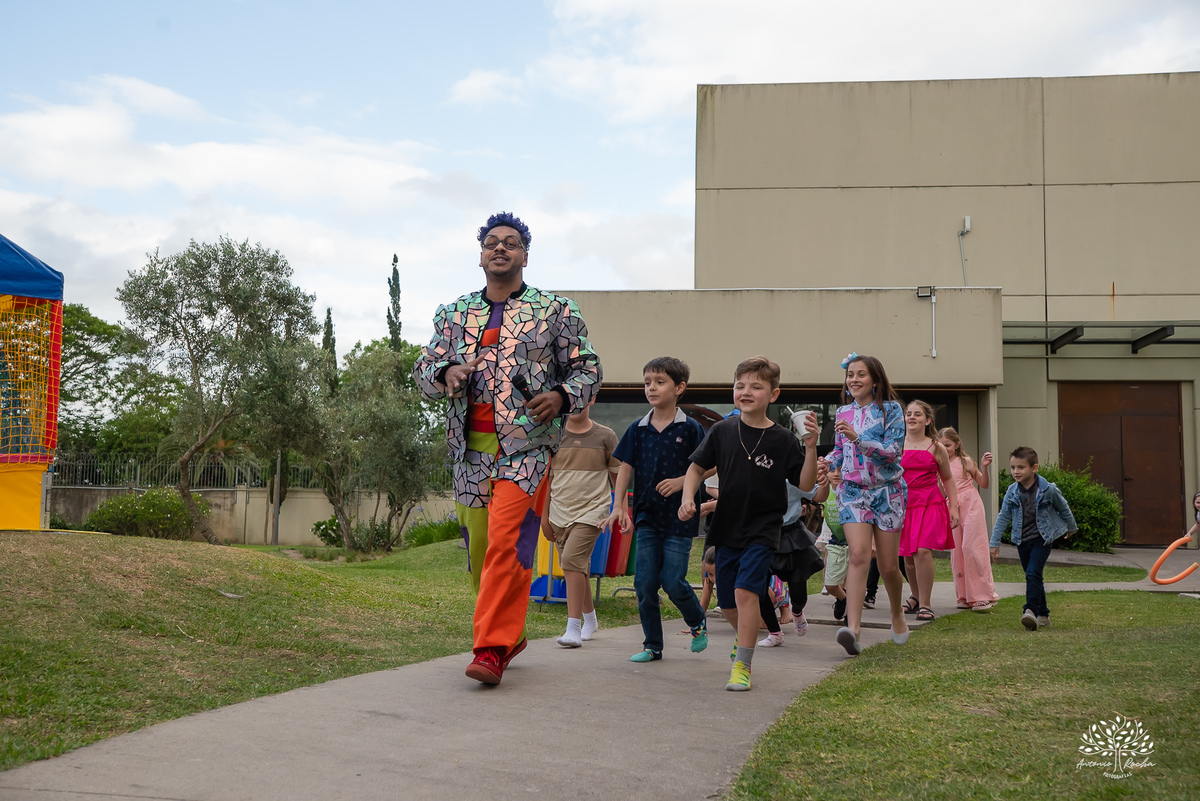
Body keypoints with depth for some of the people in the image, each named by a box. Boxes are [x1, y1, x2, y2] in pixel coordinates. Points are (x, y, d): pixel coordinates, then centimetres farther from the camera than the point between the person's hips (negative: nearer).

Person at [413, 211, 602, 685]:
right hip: (471, 448, 4)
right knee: (478, 550, 8)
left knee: (507, 544, -16)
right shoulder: (453, 314, 16)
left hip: (527, 444, -4)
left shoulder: (555, 310, 7)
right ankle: (511, 634, 27)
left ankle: (493, 649, -11)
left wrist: (562, 397, -10)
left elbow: (588, 368, 9)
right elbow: (423, 370, 13)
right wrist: (446, 373, -10)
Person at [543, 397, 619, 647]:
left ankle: (573, 628, -19)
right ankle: (590, 619, 34)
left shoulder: (605, 436, 0)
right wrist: (544, 517, 11)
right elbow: (547, 479, 11)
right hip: (559, 514, 4)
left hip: (591, 511, -4)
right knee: (577, 568, 13)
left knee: (572, 560, -21)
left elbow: (618, 477, 7)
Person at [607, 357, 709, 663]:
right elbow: (626, 468, 7)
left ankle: (698, 623, 25)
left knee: (673, 582, -5)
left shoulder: (690, 429, -4)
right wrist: (619, 506, -1)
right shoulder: (637, 429, 5)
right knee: (645, 583, 1)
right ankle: (652, 646, 14)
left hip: (679, 517, -3)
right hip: (647, 516, 3)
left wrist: (681, 481, -16)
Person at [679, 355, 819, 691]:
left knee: (745, 590, -20)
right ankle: (746, 635, 46)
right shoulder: (722, 431, -1)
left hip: (763, 531, -3)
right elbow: (697, 467, 8)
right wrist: (688, 498, -9)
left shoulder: (783, 440, -7)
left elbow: (806, 484, -5)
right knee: (727, 603, 12)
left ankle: (742, 666, -9)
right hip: (727, 528, 4)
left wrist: (811, 447, -18)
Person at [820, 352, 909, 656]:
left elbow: (893, 451, -16)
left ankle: (897, 613, 35)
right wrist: (827, 462, -3)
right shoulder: (843, 412, 8)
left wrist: (857, 438, -26)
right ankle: (852, 627, -27)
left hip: (887, 491, -2)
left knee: (888, 565, 5)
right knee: (859, 555, -18)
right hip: (852, 491, 2)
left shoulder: (891, 409, -5)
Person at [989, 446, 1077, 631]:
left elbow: (1063, 509, 7)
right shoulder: (1012, 492, -3)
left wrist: (1071, 528, 22)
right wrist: (995, 543, 3)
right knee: (1034, 578, 11)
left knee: (1032, 573, -21)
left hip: (1042, 539, -4)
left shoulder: (1048, 490, -11)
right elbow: (1003, 517, 4)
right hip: (1022, 541, 4)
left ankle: (1031, 611, -26)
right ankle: (1043, 615, 22)